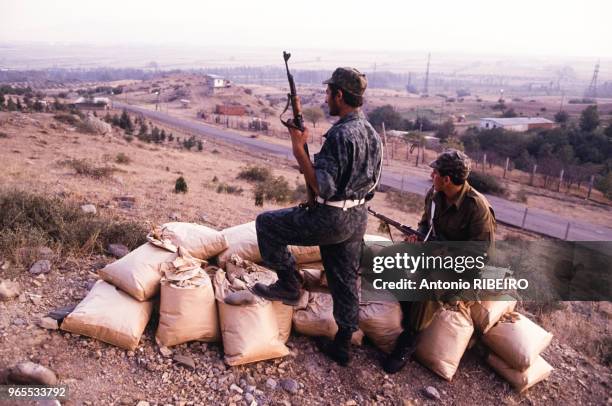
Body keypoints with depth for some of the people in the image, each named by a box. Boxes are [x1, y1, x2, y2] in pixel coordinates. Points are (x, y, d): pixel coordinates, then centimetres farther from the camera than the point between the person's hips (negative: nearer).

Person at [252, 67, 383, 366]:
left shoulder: (340, 134, -22)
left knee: (266, 223, 6)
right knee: (345, 281, 17)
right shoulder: (372, 133, 8)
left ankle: (289, 285, 14)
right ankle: (342, 345, 30)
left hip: (330, 219, -9)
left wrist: (298, 149, -21)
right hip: (358, 218, 9)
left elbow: (322, 187, -26)